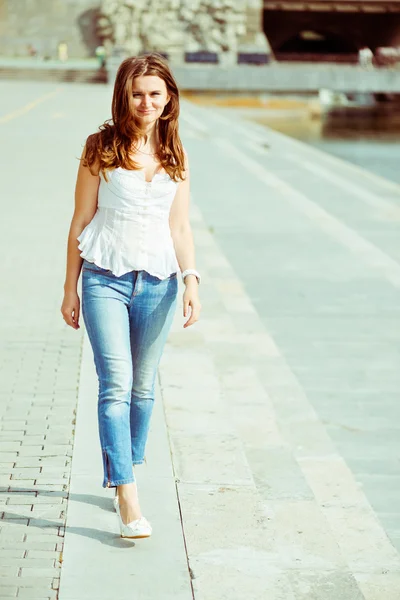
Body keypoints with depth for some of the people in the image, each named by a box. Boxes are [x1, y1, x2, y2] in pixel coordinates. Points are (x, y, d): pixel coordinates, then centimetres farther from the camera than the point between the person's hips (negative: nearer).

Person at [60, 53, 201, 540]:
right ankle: (128, 499, -14)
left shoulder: (175, 156, 9)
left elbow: (180, 228, 11)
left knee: (143, 387, 11)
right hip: (105, 279, -3)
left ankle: (122, 473, 31)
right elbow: (80, 222, 3)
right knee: (115, 384, -12)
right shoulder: (100, 148, 0)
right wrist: (70, 289, 4)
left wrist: (191, 280, -3)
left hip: (158, 284, 3)